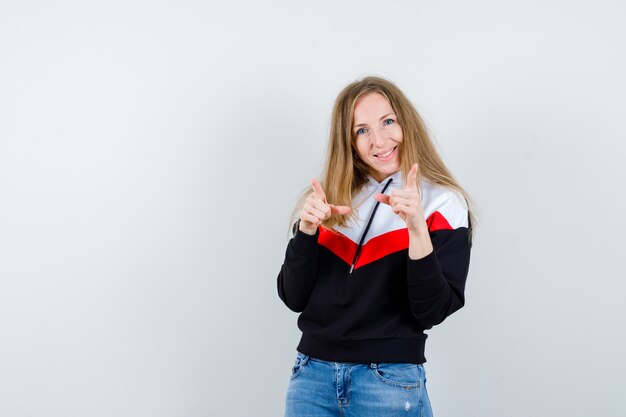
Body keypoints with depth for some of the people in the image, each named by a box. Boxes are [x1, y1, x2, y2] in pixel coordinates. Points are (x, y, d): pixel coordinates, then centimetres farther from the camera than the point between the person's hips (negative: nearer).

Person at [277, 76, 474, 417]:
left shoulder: (443, 203, -4)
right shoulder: (331, 199, 6)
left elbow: (432, 312, -12)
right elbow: (294, 298, 2)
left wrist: (417, 228, -23)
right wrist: (306, 229, -12)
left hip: (390, 382, -3)